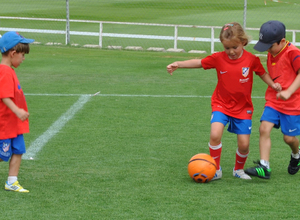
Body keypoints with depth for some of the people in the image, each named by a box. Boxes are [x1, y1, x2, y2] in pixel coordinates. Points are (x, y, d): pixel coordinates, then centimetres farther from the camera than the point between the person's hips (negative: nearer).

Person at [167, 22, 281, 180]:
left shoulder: (251, 59, -8)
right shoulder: (218, 58, -7)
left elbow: (262, 73, 7)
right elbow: (199, 62, 0)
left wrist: (272, 84, -9)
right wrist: (178, 64, -8)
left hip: (243, 107, 0)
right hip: (221, 104, 0)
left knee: (244, 144, -3)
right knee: (215, 135, -23)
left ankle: (238, 169, 28)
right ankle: (216, 170, -5)